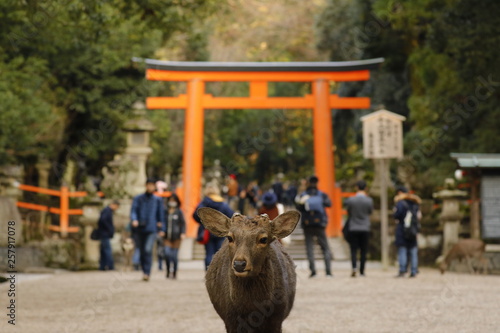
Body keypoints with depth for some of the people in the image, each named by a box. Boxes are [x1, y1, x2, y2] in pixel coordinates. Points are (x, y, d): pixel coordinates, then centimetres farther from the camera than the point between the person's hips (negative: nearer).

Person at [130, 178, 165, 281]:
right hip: (140, 229, 2)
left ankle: (147, 273, -20)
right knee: (142, 252, 7)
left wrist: (162, 229, 12)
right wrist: (134, 219, -22)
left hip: (152, 229, -2)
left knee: (148, 250, -19)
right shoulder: (138, 199, 8)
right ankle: (145, 272, 22)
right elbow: (133, 211, -1)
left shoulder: (158, 200, 9)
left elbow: (161, 214, 14)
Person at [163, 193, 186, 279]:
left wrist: (183, 233, -11)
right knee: (167, 253, -10)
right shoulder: (165, 211, 7)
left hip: (176, 237, -2)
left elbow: (183, 223, 1)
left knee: (174, 255, 1)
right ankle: (168, 271, 6)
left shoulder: (179, 212, 1)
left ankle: (174, 273, 13)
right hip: (167, 236, 2)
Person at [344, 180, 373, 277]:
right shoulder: (369, 200, -7)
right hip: (365, 229, 0)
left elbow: (348, 212, 5)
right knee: (363, 251, 8)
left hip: (353, 229, 0)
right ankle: (362, 271, 10)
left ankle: (354, 267, -18)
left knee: (354, 250, 3)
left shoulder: (350, 200, -8)